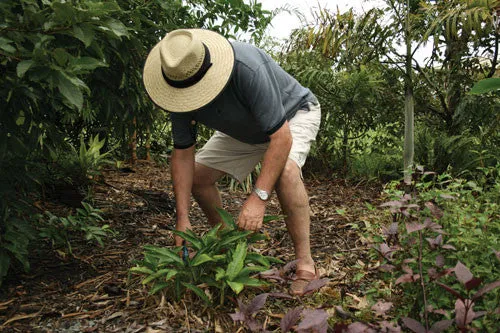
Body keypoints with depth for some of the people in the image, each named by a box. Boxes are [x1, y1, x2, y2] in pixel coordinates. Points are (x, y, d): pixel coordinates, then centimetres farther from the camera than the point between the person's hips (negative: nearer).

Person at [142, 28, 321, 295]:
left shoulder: (247, 68, -41)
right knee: (197, 176, -4)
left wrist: (259, 197, -46)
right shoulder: (179, 89, -21)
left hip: (294, 112, -6)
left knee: (285, 170, -37)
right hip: (245, 129, 6)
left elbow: (281, 137, -41)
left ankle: (305, 264, -24)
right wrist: (182, 219, -20)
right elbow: (183, 153, -16)